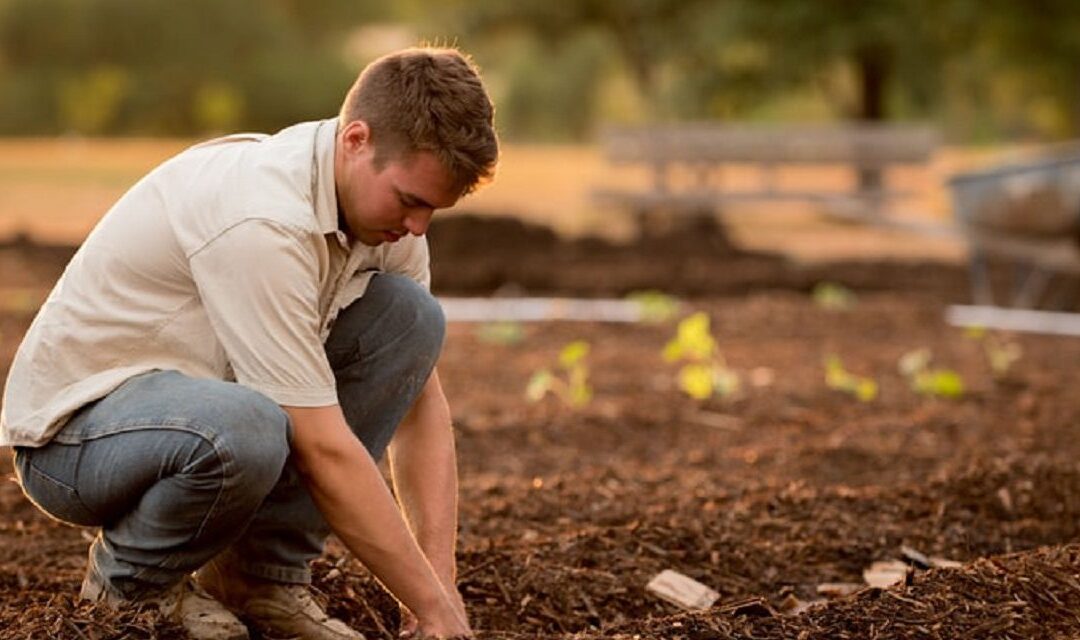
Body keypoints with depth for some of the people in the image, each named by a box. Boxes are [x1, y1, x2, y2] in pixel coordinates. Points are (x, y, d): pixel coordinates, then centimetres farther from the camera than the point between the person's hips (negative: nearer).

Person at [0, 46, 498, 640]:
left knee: (409, 313, -9)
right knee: (242, 430, -41)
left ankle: (263, 573, -2)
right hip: (70, 429, -8)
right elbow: (323, 451, -30)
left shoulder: (383, 195, -4)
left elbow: (420, 397, 1)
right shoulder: (263, 219, -31)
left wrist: (441, 577, -9)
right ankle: (128, 580, -7)